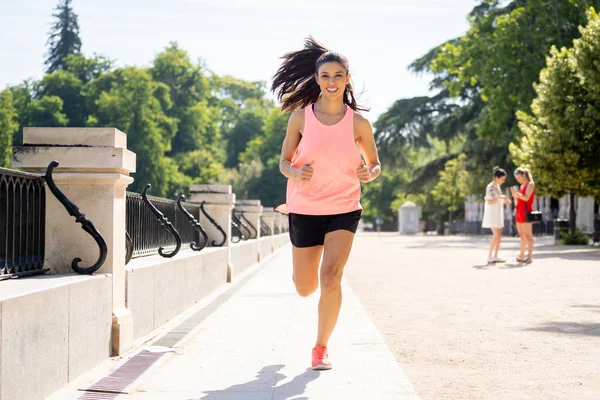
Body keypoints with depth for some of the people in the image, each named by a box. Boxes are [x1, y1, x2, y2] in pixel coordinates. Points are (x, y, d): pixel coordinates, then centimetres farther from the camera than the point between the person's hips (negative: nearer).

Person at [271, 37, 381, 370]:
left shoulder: (358, 123, -3)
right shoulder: (300, 116, -3)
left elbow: (375, 164, 8)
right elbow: (284, 161, 2)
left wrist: (369, 173, -16)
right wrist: (296, 172, -21)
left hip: (344, 208, -1)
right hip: (305, 208, 1)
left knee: (331, 277, -19)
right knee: (305, 289, 9)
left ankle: (321, 347, 1)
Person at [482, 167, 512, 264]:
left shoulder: (498, 186, 12)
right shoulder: (490, 187, -14)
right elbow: (489, 201, -19)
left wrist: (504, 201, 3)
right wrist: (500, 198, -26)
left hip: (498, 214, 9)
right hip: (492, 214, -9)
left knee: (499, 235, 5)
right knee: (496, 235, -15)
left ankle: (495, 256, 8)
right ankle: (489, 256, -9)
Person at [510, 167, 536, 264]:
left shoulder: (530, 185, -4)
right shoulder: (522, 186, 20)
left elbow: (526, 198, -16)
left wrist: (517, 193, -20)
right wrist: (514, 195, 4)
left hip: (526, 212, -9)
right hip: (519, 212, 9)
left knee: (528, 235, -10)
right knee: (522, 236, 8)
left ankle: (529, 257, -13)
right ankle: (522, 256, 10)